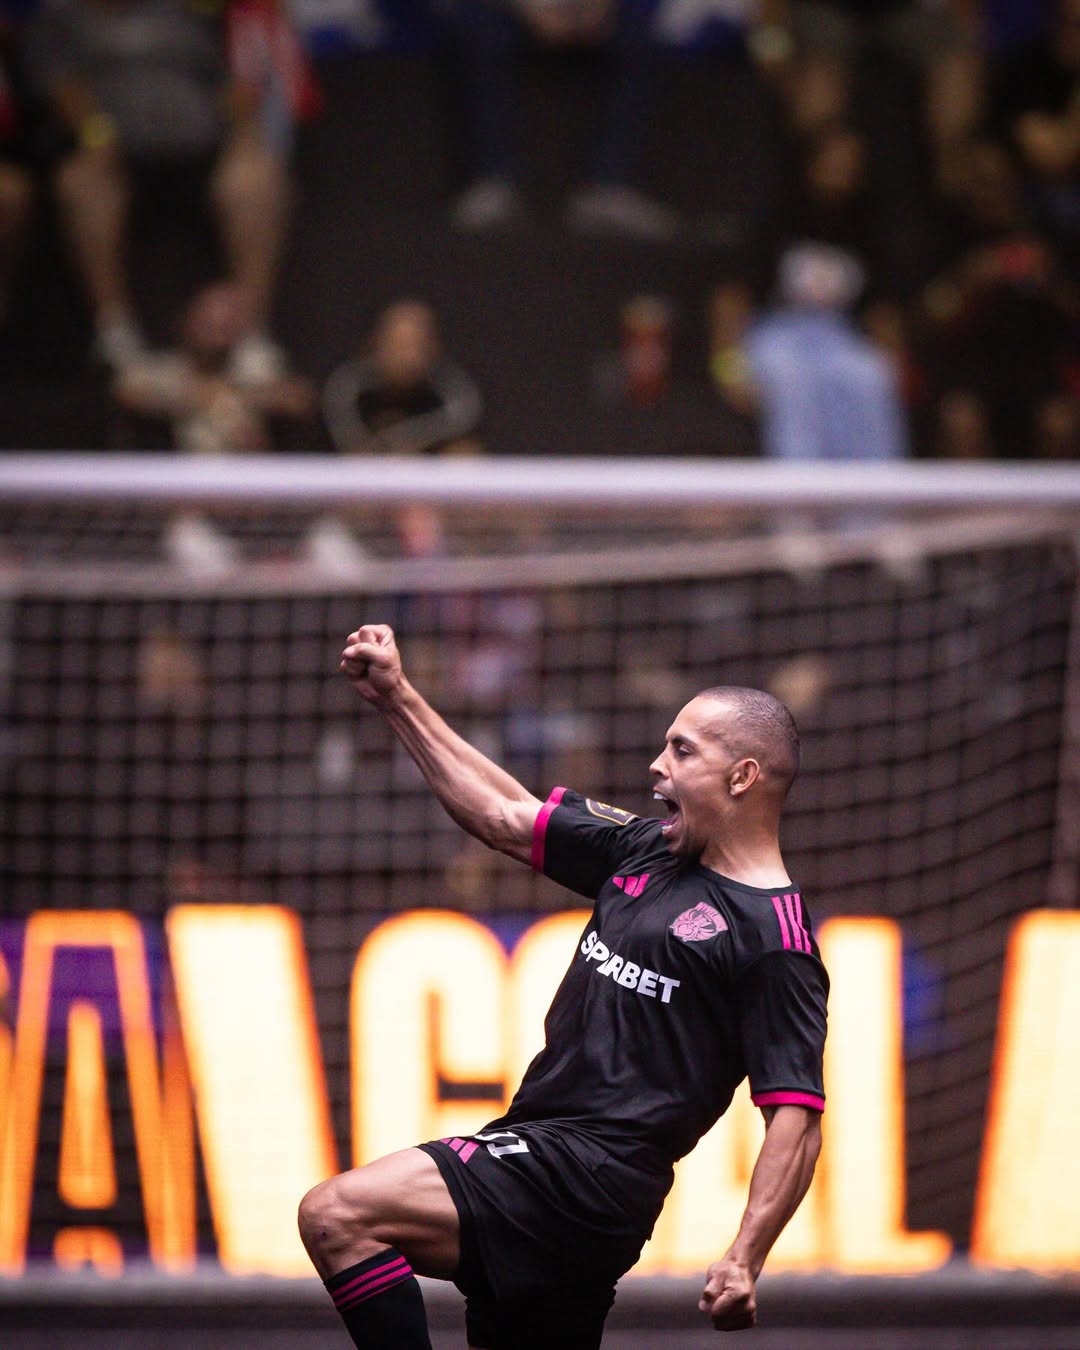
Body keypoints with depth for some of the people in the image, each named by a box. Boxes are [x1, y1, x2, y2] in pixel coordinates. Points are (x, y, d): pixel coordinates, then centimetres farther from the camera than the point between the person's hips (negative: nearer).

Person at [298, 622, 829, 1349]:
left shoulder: (773, 937, -11)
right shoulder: (646, 851, 14)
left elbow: (797, 1117, -17)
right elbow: (509, 817, 25)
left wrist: (744, 1261, -27)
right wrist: (398, 698, 24)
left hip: (591, 1174, -9)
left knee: (336, 1215, -21)